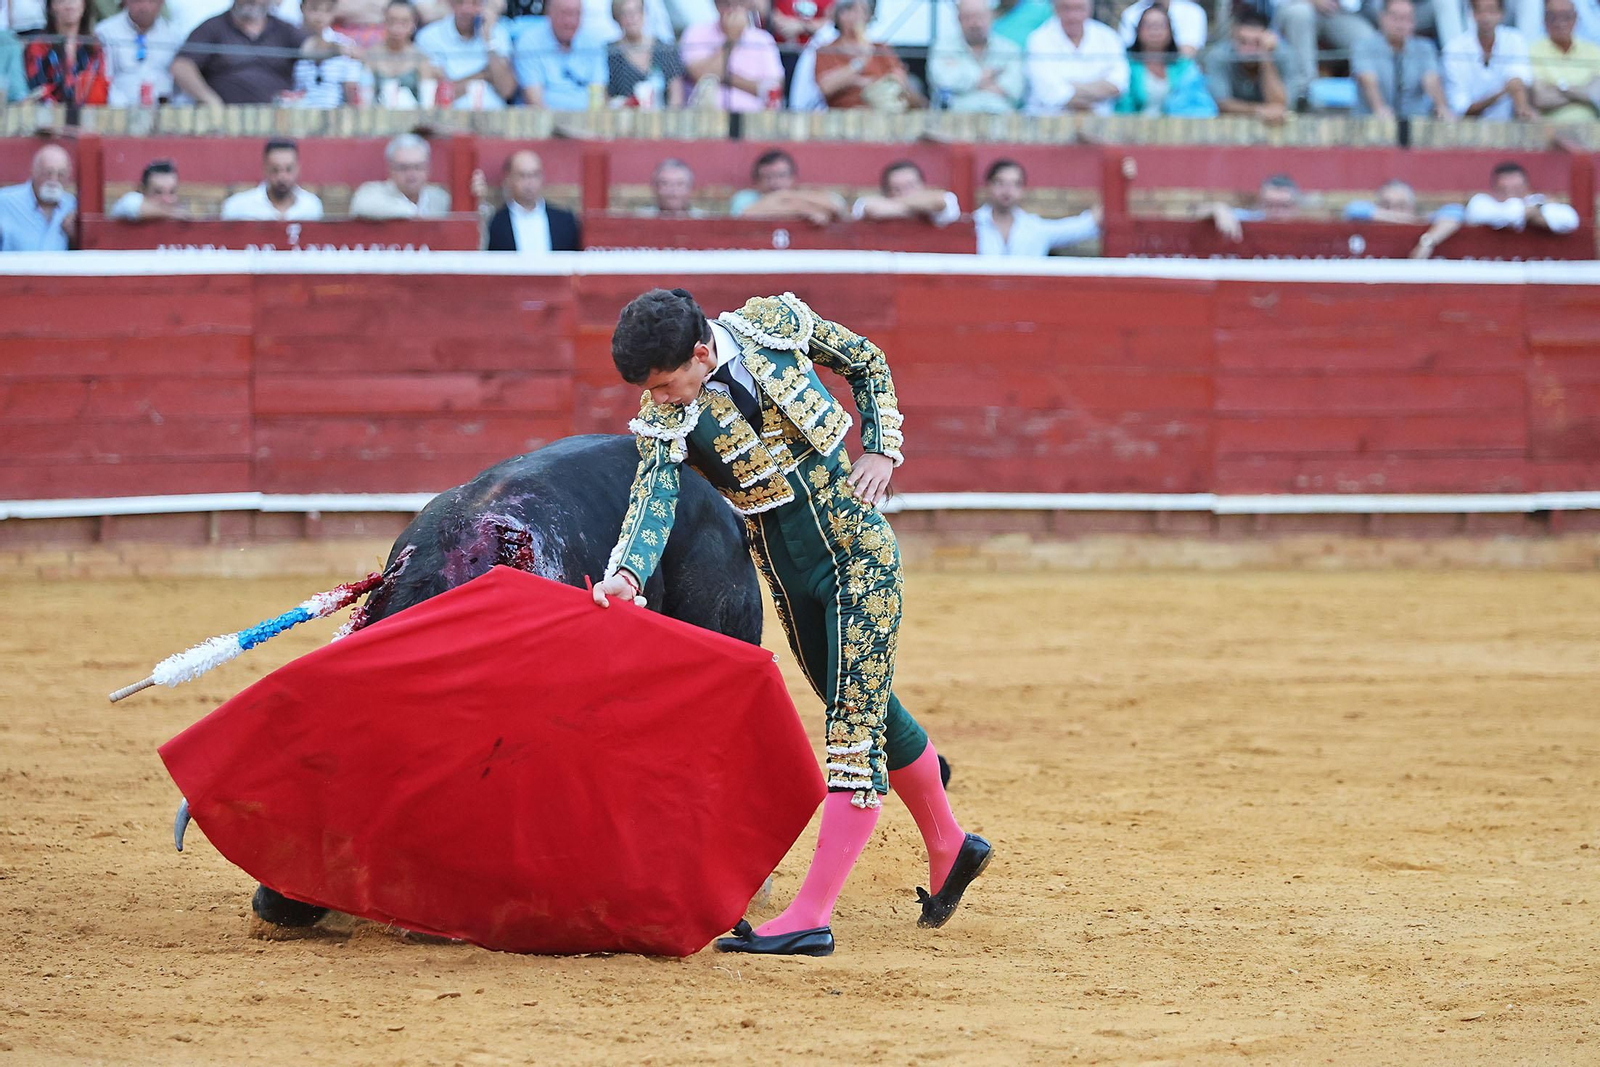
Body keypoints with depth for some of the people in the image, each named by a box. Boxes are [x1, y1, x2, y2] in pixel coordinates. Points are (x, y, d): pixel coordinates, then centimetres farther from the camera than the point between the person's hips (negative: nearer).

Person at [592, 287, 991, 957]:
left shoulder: (775, 325, -11)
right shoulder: (664, 420, -9)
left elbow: (867, 363, 6)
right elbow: (653, 498, -25)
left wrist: (881, 449, -7)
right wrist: (627, 573, -44)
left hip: (859, 552, -4)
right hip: (788, 577, 4)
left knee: (857, 723, -11)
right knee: (866, 709, 17)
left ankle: (812, 915, -16)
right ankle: (949, 849, 39)